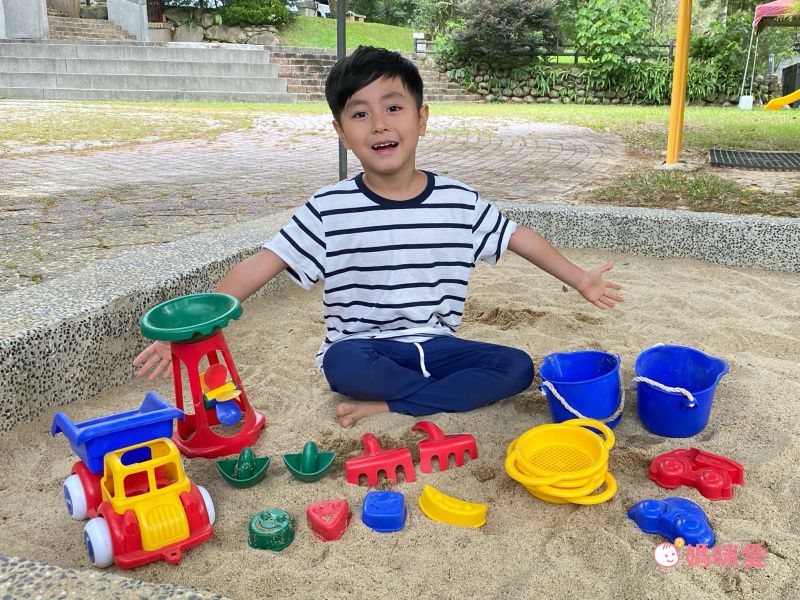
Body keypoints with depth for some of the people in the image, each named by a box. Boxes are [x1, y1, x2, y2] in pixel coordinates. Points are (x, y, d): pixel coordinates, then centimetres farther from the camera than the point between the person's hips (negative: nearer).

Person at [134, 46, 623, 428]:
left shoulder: (459, 201, -2)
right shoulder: (329, 209, -9)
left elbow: (519, 237, 11)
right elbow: (260, 266, -13)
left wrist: (579, 279, 12)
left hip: (435, 346, 3)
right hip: (365, 349, -3)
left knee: (518, 367, -18)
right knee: (343, 363, -36)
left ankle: (387, 407, -19)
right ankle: (461, 393, -14)